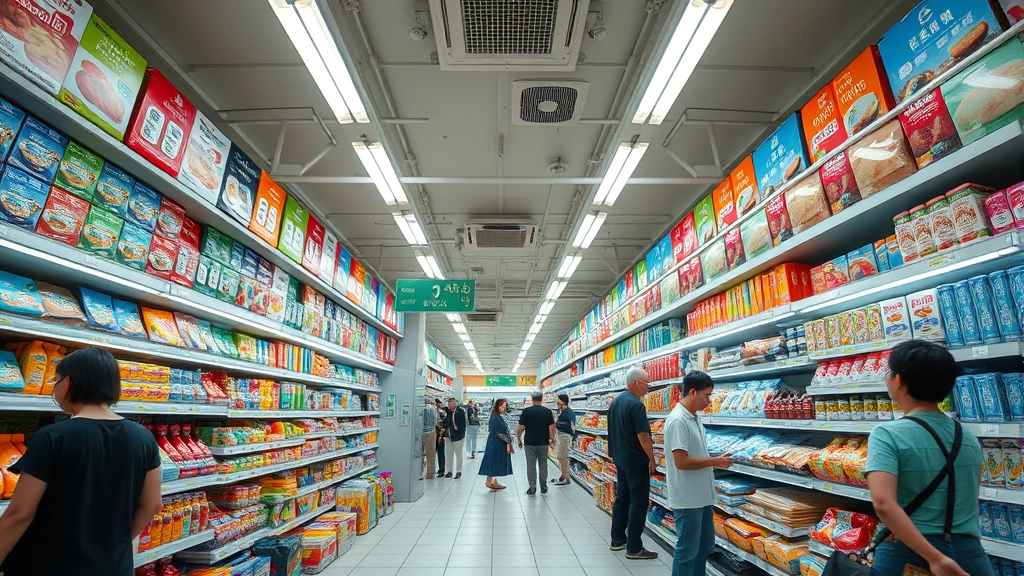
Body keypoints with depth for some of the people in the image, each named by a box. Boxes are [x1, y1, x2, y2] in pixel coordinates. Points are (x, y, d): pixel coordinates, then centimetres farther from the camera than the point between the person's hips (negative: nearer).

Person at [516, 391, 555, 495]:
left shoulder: (526, 411, -7)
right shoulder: (547, 411, -2)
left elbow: (521, 428, -8)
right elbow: (552, 427, -4)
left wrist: (518, 439, 5)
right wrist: (552, 439, 10)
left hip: (530, 443, -2)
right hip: (543, 443, 2)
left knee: (531, 465, 3)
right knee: (543, 465, 12)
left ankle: (532, 487, 1)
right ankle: (543, 487, 19)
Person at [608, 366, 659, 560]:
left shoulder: (615, 401, 8)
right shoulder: (636, 404, -20)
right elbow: (643, 436, -21)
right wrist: (652, 459, -10)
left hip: (619, 458, 9)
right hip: (635, 460, -9)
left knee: (622, 497, 16)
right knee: (639, 502, 0)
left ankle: (617, 539, 24)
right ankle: (634, 548, 6)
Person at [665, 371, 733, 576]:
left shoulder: (695, 417, 6)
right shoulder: (678, 420, -24)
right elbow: (681, 462, -26)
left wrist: (716, 461, 2)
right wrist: (715, 462, -16)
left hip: (702, 495, 10)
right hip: (687, 498, -10)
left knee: (705, 542, 23)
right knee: (687, 548, 5)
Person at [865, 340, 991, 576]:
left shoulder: (886, 435, -16)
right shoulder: (969, 439, 4)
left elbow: (883, 504, -29)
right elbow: (969, 502, 15)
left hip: (907, 553, -4)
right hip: (968, 552, 4)